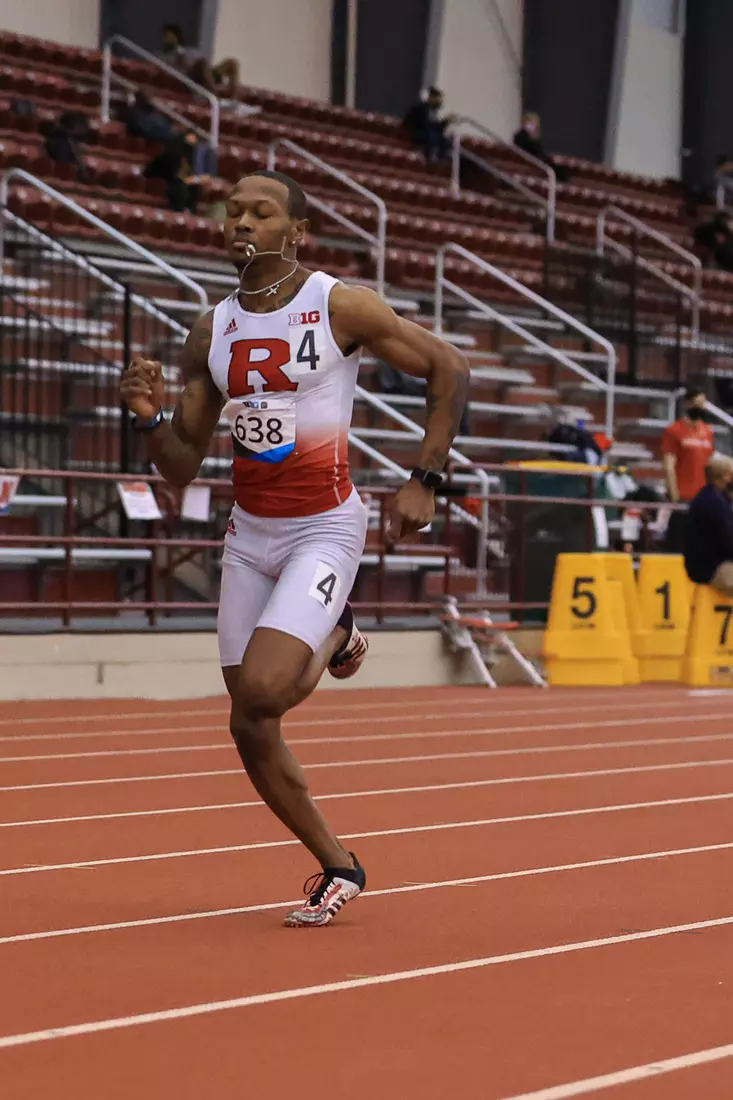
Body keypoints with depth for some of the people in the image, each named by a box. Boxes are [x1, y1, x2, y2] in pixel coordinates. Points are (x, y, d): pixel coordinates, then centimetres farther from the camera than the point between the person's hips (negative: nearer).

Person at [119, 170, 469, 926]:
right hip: (249, 535, 6)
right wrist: (151, 417, -13)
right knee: (249, 730, 5)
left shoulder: (341, 307, -10)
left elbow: (448, 369, -3)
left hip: (325, 530, -6)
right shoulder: (211, 333, 5)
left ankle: (335, 640, 7)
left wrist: (425, 480, -9)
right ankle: (338, 868, 28)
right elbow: (182, 468, 8)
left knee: (261, 691, -26)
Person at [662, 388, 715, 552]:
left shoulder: (708, 431, 13)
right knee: (677, 546, -4)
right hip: (683, 498, -5)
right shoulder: (674, 431, -3)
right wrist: (675, 497, -14)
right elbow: (669, 467, -8)